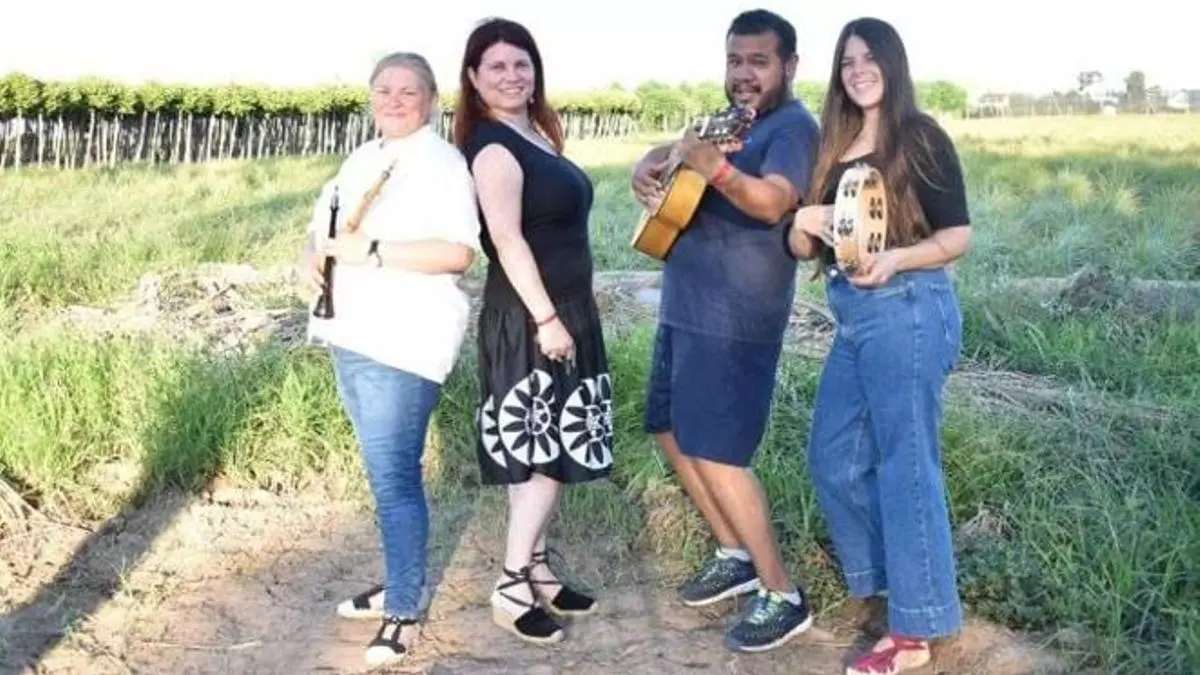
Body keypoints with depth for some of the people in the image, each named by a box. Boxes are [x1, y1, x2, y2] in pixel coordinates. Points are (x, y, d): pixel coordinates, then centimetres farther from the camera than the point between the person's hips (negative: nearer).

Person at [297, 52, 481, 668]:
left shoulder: (441, 161, -10)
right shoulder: (362, 158, 16)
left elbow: (459, 251, -21)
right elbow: (325, 218, 24)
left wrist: (371, 251, -23)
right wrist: (313, 251, 0)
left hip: (402, 343, -9)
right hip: (351, 335, 9)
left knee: (394, 475, -7)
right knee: (384, 471, 17)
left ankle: (403, 614, 3)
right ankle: (400, 583, 31)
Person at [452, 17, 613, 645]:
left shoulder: (535, 132, 13)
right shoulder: (493, 146, -15)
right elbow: (508, 241, -21)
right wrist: (546, 318, -23)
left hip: (565, 310, 9)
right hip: (529, 318, -9)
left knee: (549, 451, 13)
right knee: (543, 452, -6)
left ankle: (535, 567, 24)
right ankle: (510, 587, 4)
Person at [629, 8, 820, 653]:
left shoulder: (793, 126, -12)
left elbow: (773, 202, -29)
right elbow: (667, 152, 26)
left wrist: (714, 166, -46)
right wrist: (649, 167, 2)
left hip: (733, 320, -10)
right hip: (684, 307, 10)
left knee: (714, 454, -11)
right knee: (673, 432, 16)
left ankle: (782, 596, 0)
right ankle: (735, 555, 30)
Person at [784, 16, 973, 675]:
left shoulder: (921, 137, -4)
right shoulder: (833, 146, 14)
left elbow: (958, 234, -7)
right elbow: (802, 248, 12)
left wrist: (897, 258, -23)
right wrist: (805, 224, -10)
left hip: (908, 311, -8)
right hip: (851, 316, 8)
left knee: (905, 463, -4)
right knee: (832, 458, 13)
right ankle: (885, 573, 33)